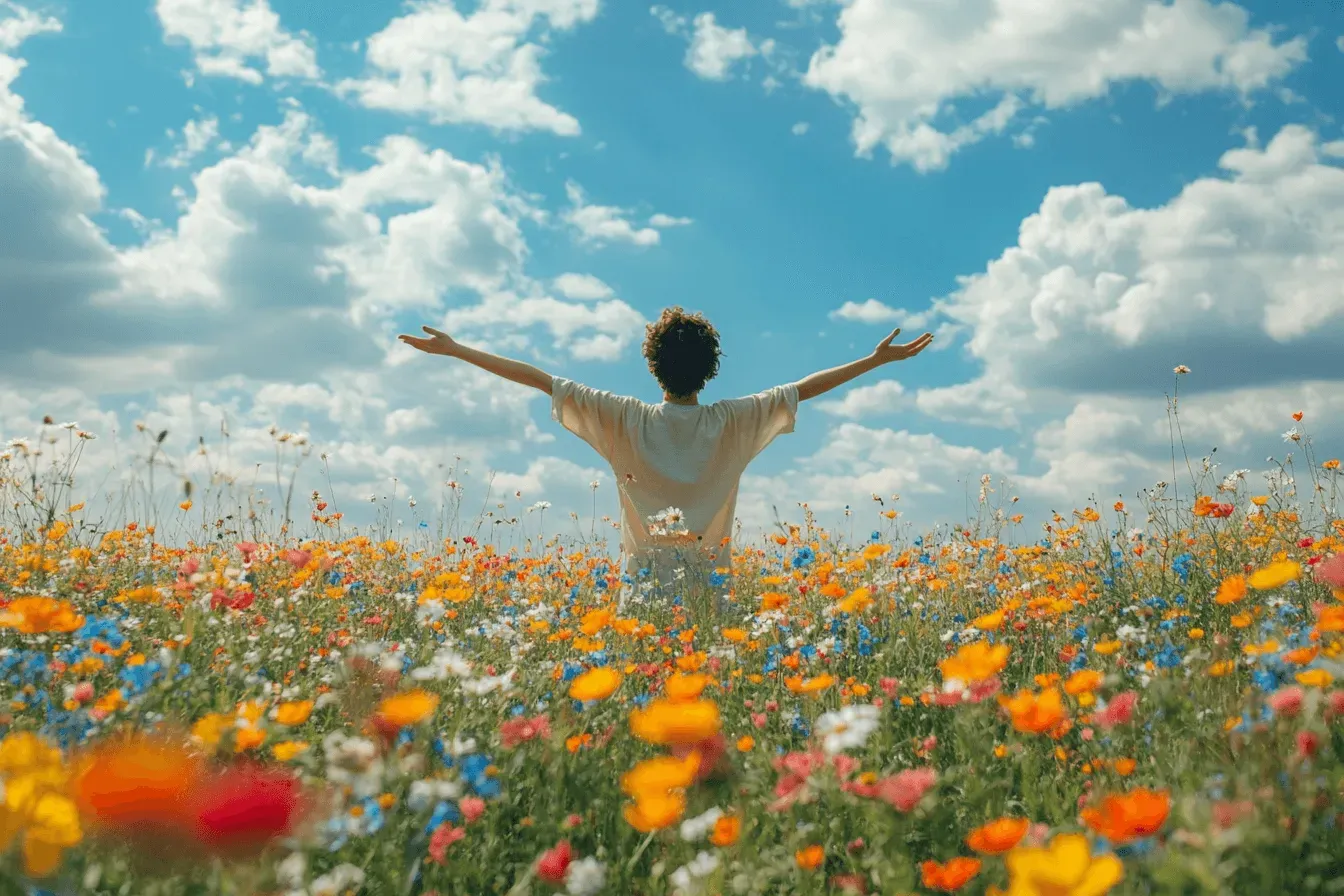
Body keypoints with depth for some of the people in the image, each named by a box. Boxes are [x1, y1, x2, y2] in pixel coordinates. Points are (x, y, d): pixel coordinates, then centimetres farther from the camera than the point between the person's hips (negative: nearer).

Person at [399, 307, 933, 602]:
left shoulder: (626, 421, 0)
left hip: (646, 577, 0)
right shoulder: (732, 424, 1)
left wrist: (455, 350, 7)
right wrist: (880, 358, 16)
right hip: (708, 577, 0)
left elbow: (542, 380, 2)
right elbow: (804, 388, 8)